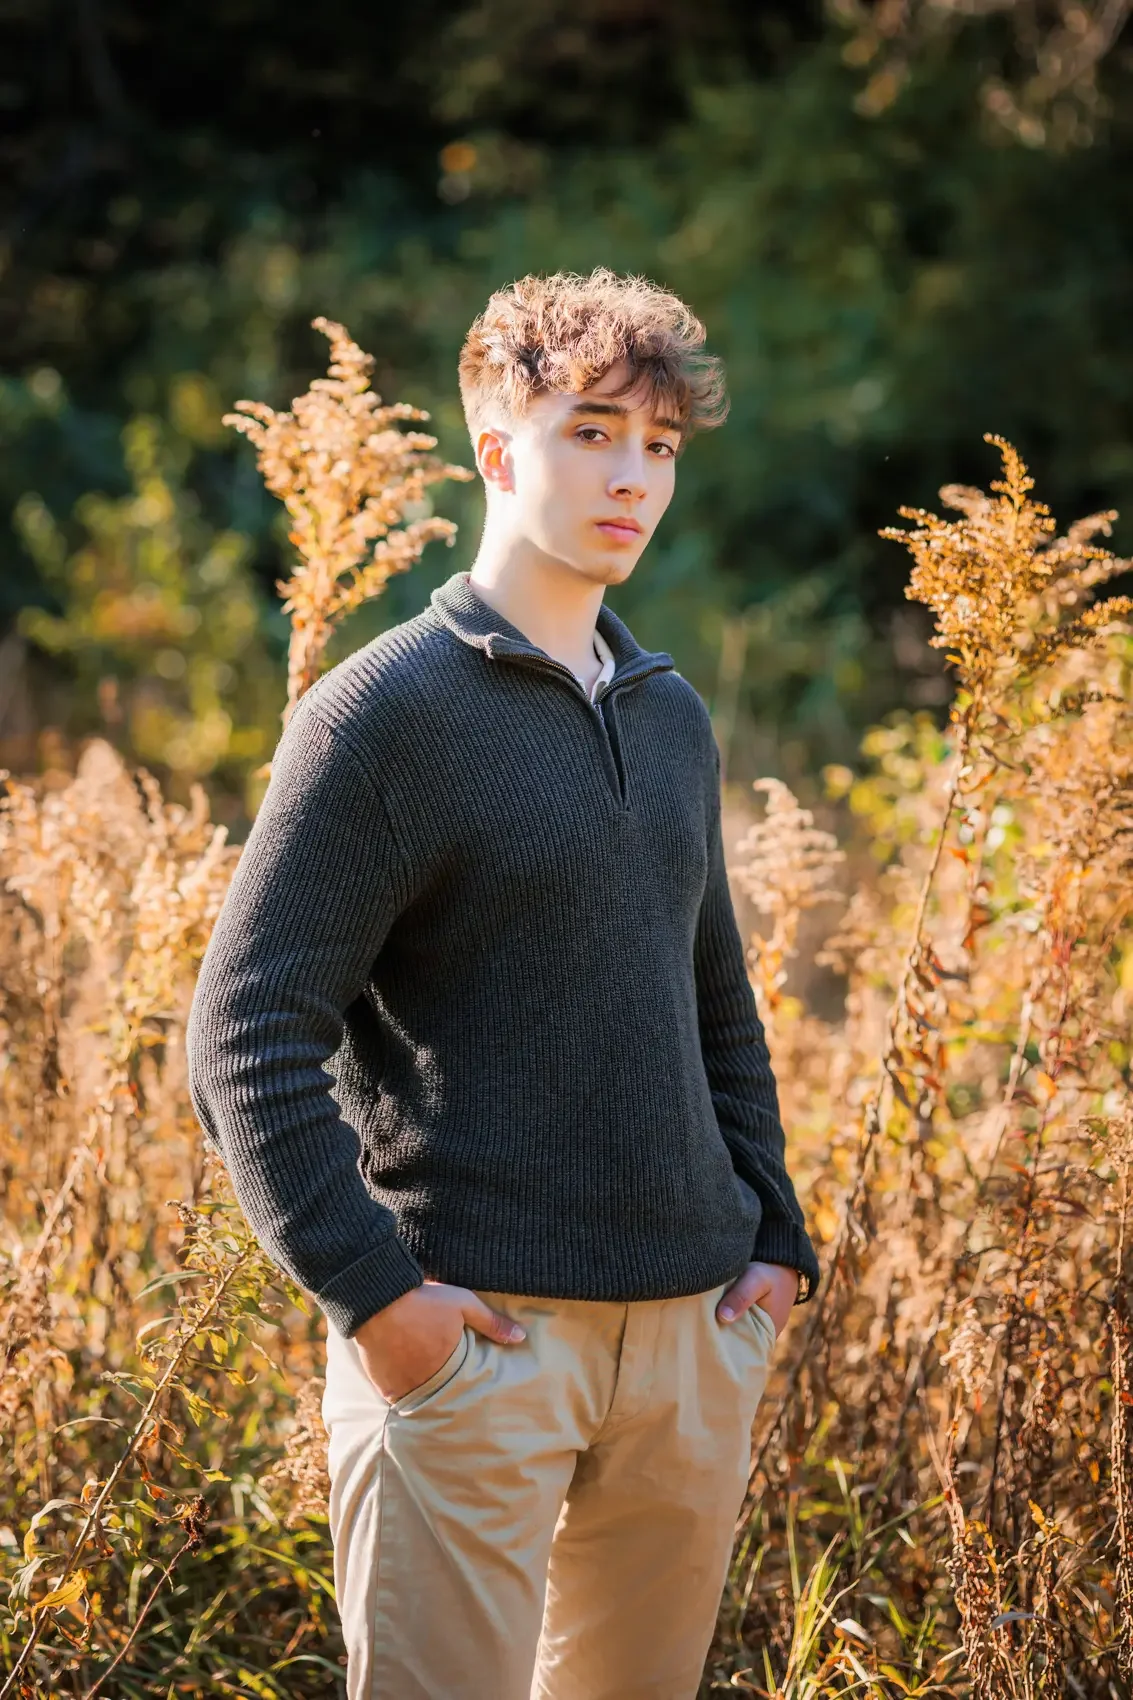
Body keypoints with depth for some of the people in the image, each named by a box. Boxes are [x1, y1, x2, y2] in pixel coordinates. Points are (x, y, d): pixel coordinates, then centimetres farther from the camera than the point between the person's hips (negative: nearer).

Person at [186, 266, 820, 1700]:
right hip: (474, 1330, -6)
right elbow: (246, 1041, -11)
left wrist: (776, 1232, 13)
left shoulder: (672, 716, 14)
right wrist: (370, 1285, -17)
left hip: (695, 1329, 7)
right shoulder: (385, 712, -7)